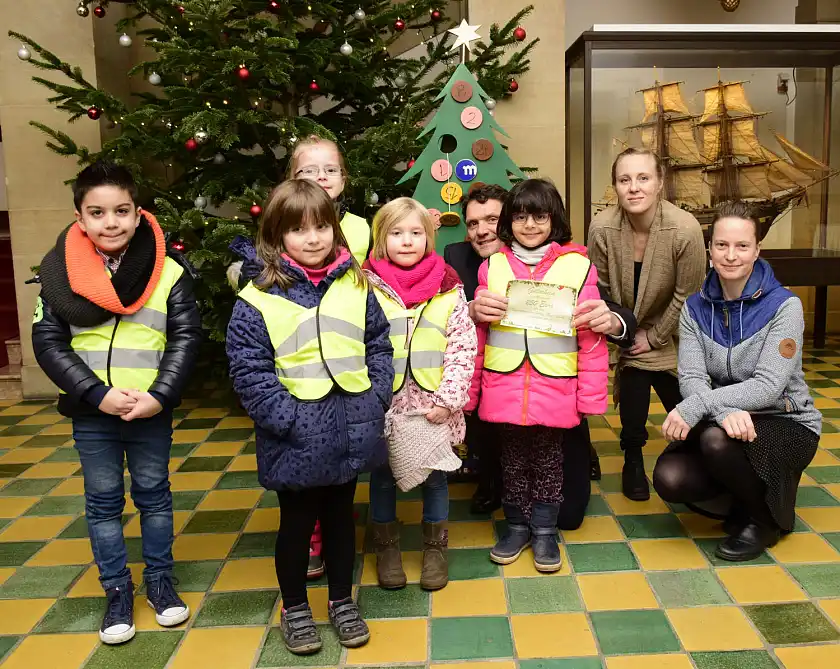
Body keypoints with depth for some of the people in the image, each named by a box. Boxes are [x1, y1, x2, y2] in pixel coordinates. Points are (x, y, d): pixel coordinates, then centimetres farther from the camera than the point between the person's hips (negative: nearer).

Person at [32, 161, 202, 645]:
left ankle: (160, 581, 32)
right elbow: (48, 341, -5)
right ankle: (117, 591, 29)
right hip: (91, 411, 1)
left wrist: (159, 395, -17)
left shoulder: (168, 271, -8)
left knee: (154, 494, 14)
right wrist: (97, 394, -15)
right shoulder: (59, 272, -5)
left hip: (152, 408, -1)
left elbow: (187, 336, -6)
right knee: (103, 501, 13)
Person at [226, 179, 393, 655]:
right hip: (296, 437, -3)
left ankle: (343, 601, 39)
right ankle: (295, 608, 36)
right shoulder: (259, 296, -10)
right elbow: (249, 370, -12)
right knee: (297, 523, 15)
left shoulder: (355, 284, 2)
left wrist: (376, 397, -3)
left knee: (340, 516, 20)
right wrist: (288, 418, -18)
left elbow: (379, 344, 8)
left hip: (350, 428, 4)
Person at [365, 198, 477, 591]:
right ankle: (386, 546, 34)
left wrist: (448, 398, -9)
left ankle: (435, 546, 33)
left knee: (435, 476, 12)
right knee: (382, 477, 14)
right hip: (381, 405, 0)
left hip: (433, 405, 1)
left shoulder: (448, 288, -2)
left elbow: (463, 348, -3)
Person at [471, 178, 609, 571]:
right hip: (504, 387, 2)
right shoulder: (493, 266, 3)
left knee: (548, 462, 12)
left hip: (555, 389, -1)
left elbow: (591, 339, -2)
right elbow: (477, 334, 7)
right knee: (513, 461, 15)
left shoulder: (577, 266, -3)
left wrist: (591, 398, -3)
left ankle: (544, 531, 30)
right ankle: (517, 526, 33)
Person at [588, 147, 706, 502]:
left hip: (670, 332, 0)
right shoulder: (602, 227, -25)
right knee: (633, 413, -6)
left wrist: (655, 337, -10)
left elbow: (687, 296, -16)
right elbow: (600, 290, -11)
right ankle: (633, 461, 22)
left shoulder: (685, 229, -29)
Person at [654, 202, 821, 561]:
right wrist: (725, 411, -35)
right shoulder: (696, 308, -1)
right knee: (669, 479, -23)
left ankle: (763, 519, -4)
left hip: (786, 425, -3)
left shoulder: (784, 306, -13)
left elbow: (768, 386, -23)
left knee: (718, 440, -36)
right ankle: (746, 486, 10)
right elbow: (691, 378, -12)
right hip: (719, 423, 4)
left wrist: (697, 405, -36)